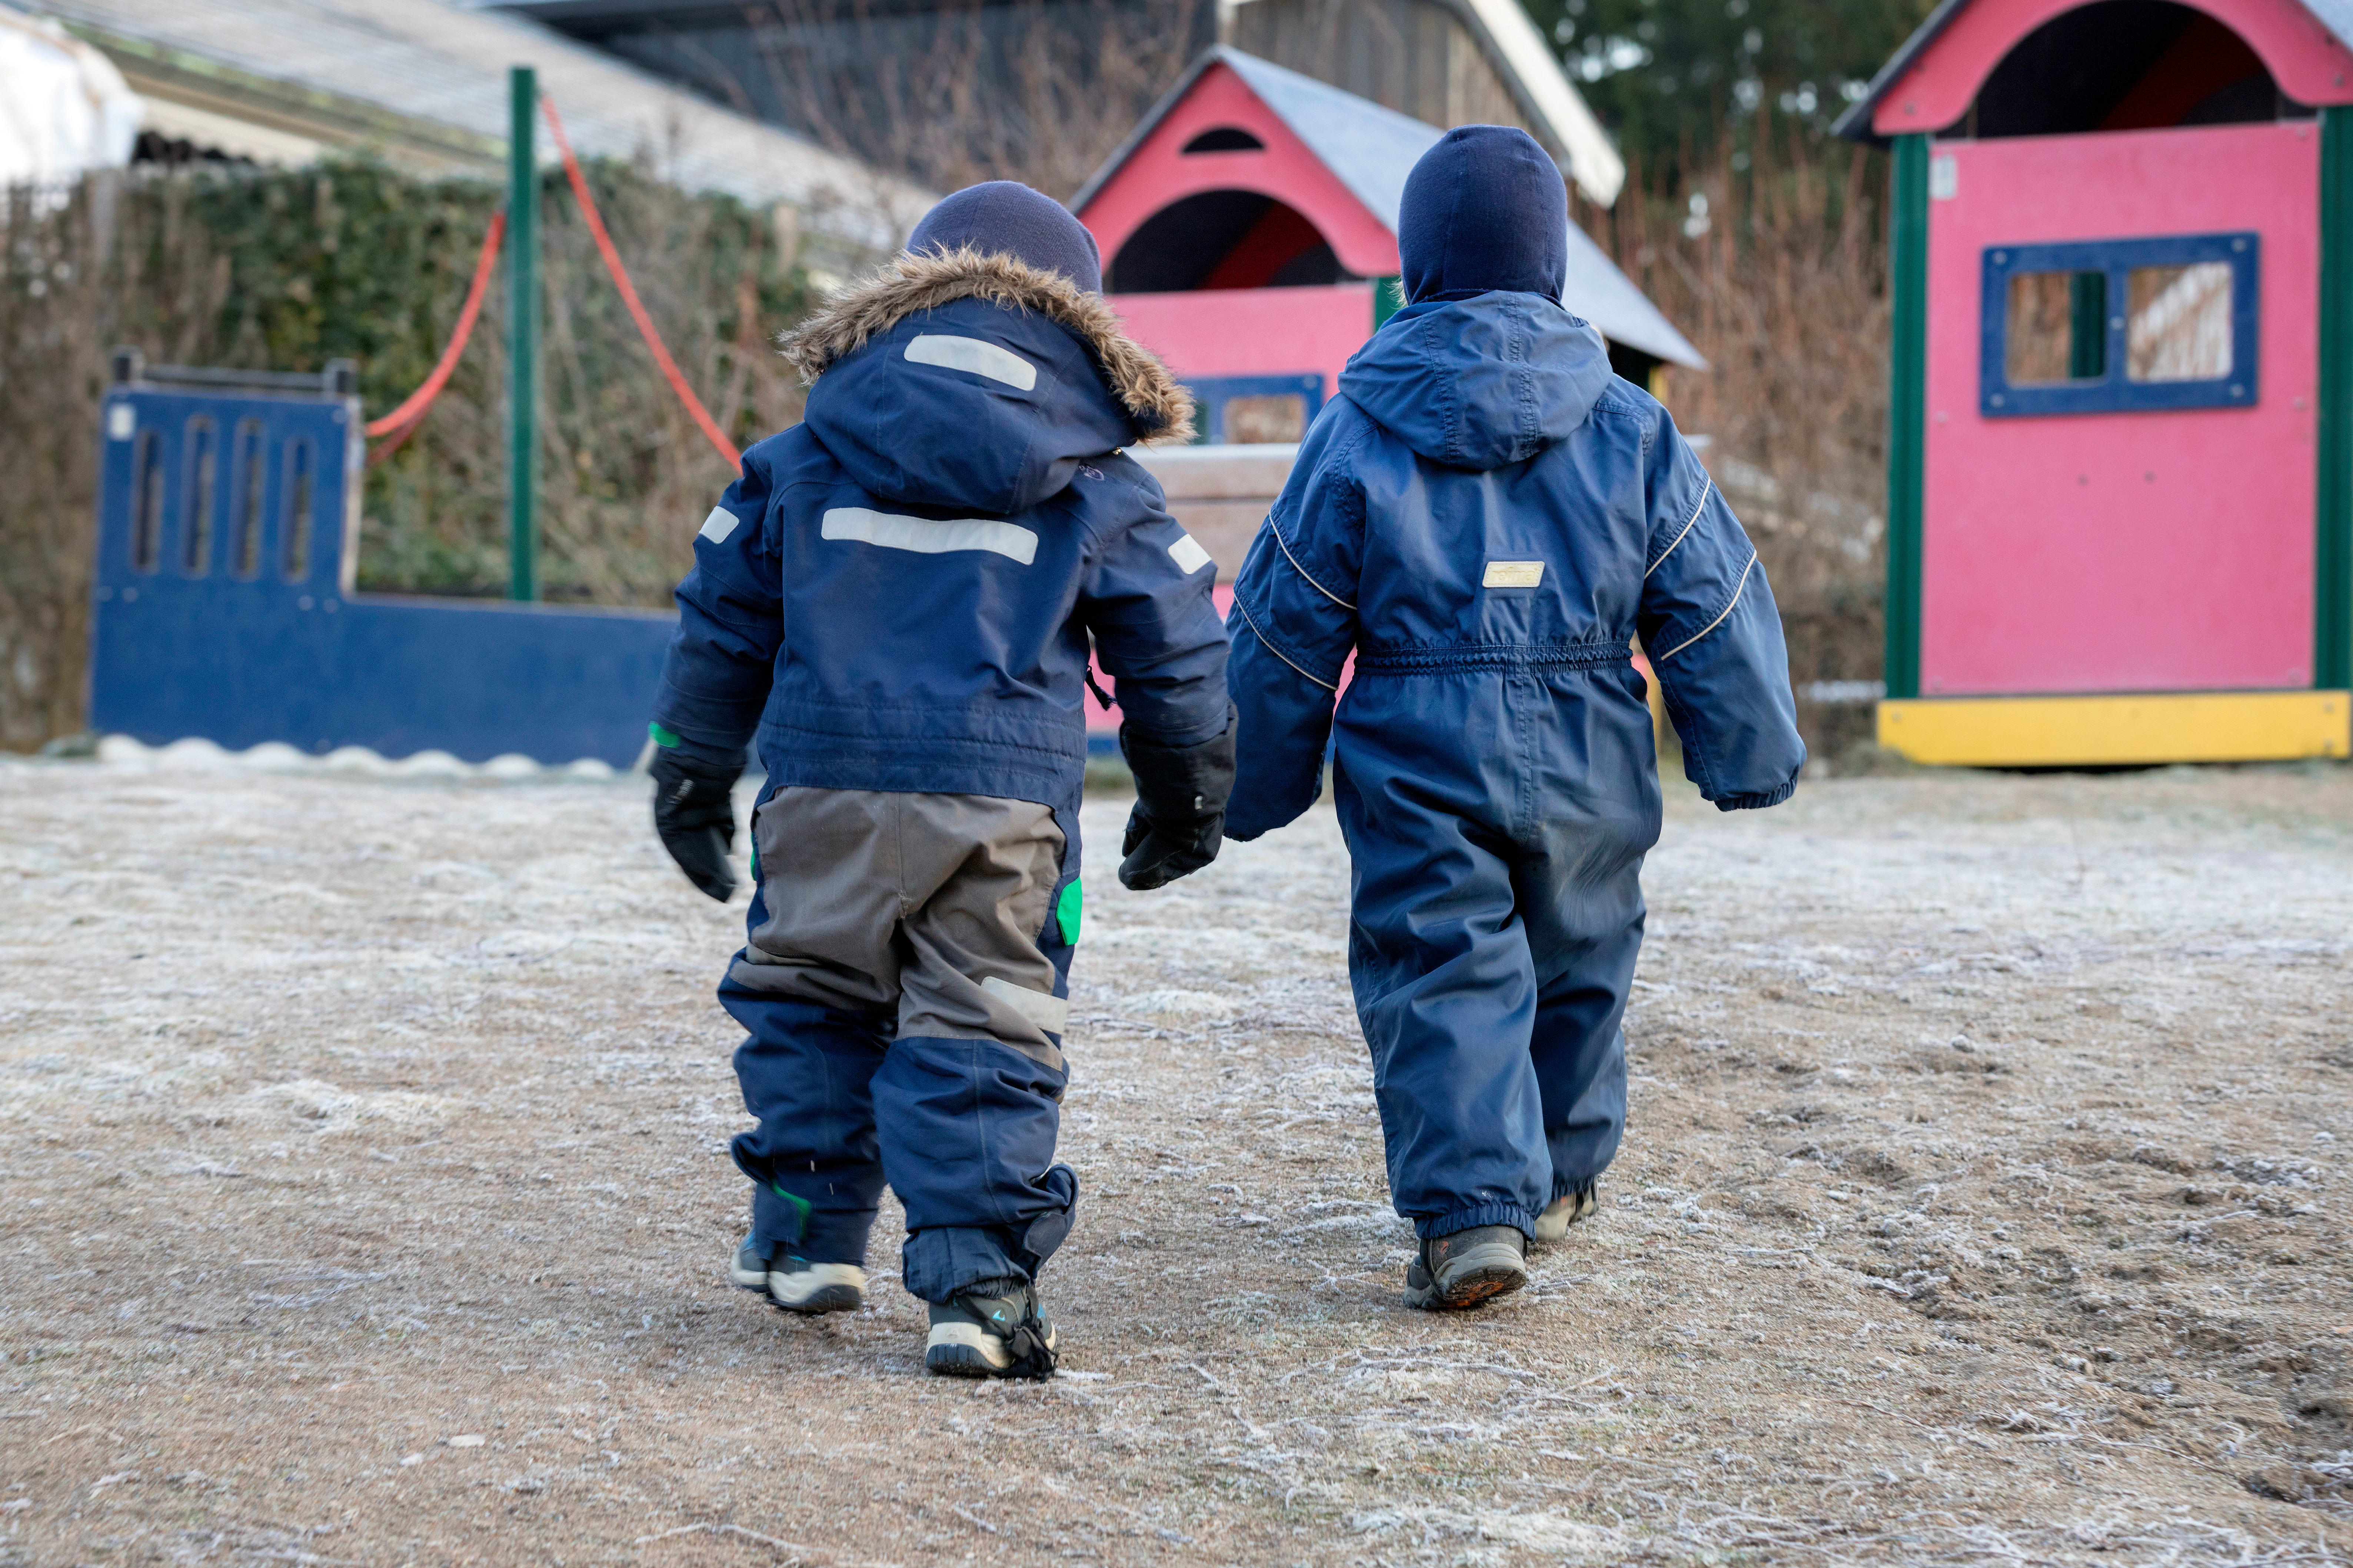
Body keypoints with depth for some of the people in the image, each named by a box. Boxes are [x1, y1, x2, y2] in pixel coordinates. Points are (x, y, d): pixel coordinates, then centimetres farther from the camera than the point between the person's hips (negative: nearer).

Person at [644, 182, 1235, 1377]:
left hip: (824, 784, 1)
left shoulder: (804, 458, 9)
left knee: (809, 997, 19)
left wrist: (692, 772, 24)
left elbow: (723, 618, 14)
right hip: (1007, 797, -1)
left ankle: (809, 1234, 25)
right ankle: (979, 1281, -3)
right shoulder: (1100, 487, 6)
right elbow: (1177, 657, 11)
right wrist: (1186, 803, 25)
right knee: (982, 1029, 2)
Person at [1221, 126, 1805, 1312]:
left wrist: (1257, 787, 11)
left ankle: (1474, 1207, -16)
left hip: (1417, 771, -2)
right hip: (1587, 770, 2)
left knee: (1440, 983, 0)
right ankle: (1560, 1177, 36)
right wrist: (1754, 756, 12)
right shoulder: (1630, 430, -1)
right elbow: (1712, 608, 2)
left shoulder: (1356, 436, -5)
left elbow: (1285, 633, 0)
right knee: (1577, 965, 20)